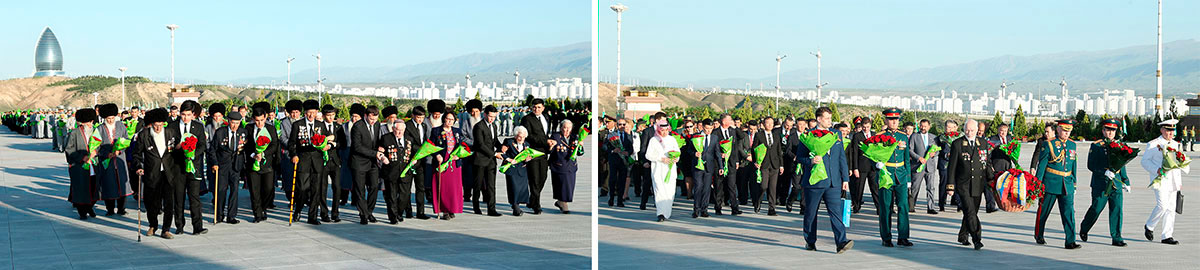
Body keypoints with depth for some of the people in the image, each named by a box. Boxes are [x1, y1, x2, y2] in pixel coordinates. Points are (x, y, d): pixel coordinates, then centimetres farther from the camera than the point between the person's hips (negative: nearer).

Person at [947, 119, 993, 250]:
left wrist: (991, 180, 12)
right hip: (963, 185, -4)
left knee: (972, 212, 11)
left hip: (978, 185, 4)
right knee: (970, 212, -15)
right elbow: (952, 166, -2)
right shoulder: (957, 144, -2)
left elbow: (987, 164, 17)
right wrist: (950, 185, -5)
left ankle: (962, 236, 27)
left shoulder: (983, 144, 10)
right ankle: (976, 239, -18)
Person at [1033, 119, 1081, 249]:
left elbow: (1073, 164, 17)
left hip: (1067, 185, 4)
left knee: (1069, 212, -5)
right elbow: (1042, 164, -6)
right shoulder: (1049, 144, -7)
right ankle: (1038, 235, 30)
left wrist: (1074, 182, 18)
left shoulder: (1072, 145, 9)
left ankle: (1070, 241, -7)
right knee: (1044, 210, 9)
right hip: (1051, 183, -4)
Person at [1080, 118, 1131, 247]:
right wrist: (1105, 172, -19)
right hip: (1100, 183, -4)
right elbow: (1091, 165, -7)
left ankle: (1116, 238, 2)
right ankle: (1084, 228, 27)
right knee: (1096, 209, 1)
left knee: (1117, 210, -2)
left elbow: (1121, 165, 20)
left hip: (1116, 183, 4)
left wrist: (1126, 181, 19)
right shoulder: (1096, 146, -2)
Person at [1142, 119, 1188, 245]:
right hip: (1161, 180, -6)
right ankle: (1149, 226, 7)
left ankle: (1167, 236, 6)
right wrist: (1157, 170, -18)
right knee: (1162, 205, -17)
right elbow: (1145, 161, -6)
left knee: (1171, 208, 3)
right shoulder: (1153, 144, -4)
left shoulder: (1175, 144, 16)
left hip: (1173, 181, 6)